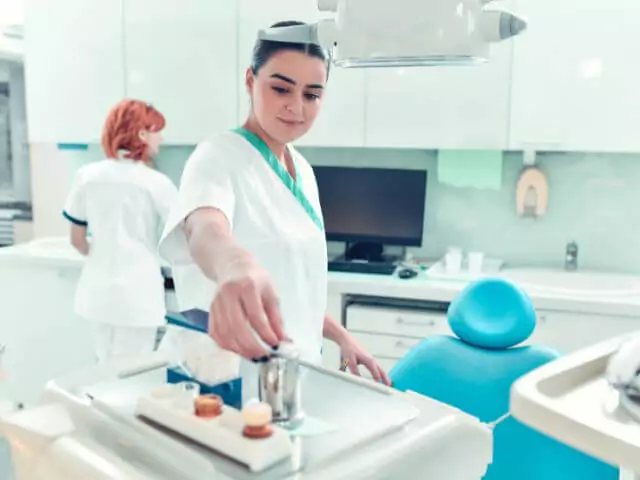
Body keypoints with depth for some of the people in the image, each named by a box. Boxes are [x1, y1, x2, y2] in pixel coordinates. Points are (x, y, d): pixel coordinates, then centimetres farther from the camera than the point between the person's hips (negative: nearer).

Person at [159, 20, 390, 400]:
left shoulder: (303, 170, 7)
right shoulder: (219, 158, -14)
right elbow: (204, 229, -38)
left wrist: (342, 337, 10)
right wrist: (234, 263, -58)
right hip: (237, 381, -6)